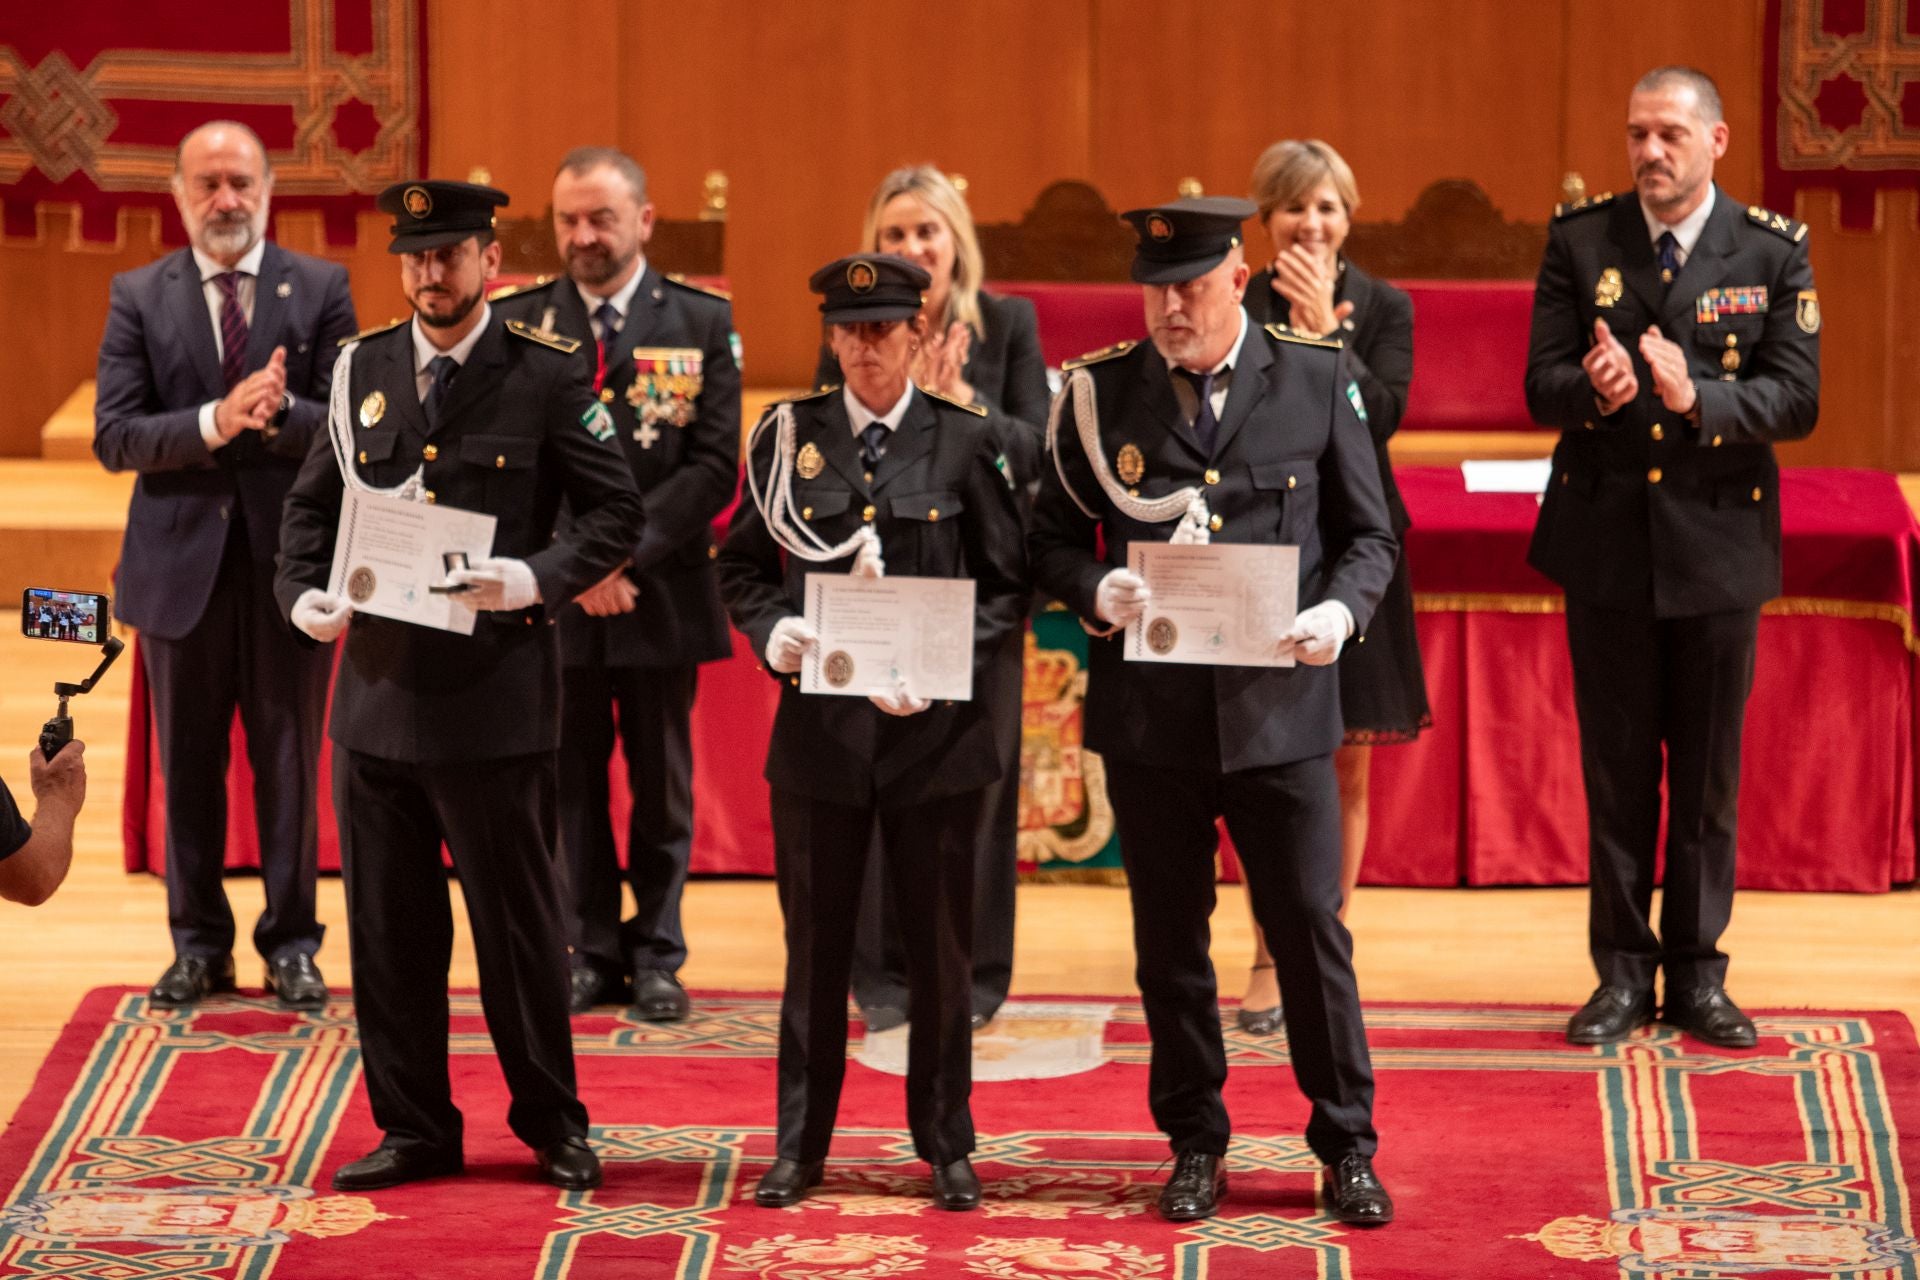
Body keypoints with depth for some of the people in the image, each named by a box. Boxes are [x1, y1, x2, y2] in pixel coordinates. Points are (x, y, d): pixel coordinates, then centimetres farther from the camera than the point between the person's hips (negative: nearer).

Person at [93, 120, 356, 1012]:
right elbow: (113, 436, -6)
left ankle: (291, 944, 14)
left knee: (290, 762, 5)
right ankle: (199, 946, 19)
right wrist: (214, 422, -20)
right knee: (188, 764, 9)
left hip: (289, 559, -1)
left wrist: (280, 414, -24)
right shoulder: (139, 297, 3)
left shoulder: (321, 289, 1)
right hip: (181, 560, 1)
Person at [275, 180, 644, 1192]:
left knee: (519, 921, 3)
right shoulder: (361, 369, 9)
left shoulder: (548, 377, -3)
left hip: (495, 690, -4)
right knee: (388, 924, 8)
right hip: (376, 682, 4)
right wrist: (304, 594, -1)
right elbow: (312, 502, 17)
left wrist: (534, 580, -18)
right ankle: (414, 1129, 19)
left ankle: (553, 1125, 17)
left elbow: (615, 511, -3)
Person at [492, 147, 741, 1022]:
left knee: (663, 782, 6)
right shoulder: (519, 321, 3)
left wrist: (627, 551, -15)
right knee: (570, 780, 6)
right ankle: (591, 952, 14)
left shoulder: (701, 321, 1)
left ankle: (656, 956, 14)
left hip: (661, 588, -1)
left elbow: (714, 464, -5)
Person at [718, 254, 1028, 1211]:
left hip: (936, 727, -1)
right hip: (820, 723, 1)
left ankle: (946, 1147, 17)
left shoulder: (965, 442, 1)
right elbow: (741, 567, 11)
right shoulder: (789, 437, 5)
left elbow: (1006, 586, 2)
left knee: (940, 949, 6)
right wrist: (771, 632, -9)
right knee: (816, 945, 7)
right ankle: (800, 1145, 17)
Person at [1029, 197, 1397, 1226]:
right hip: (1149, 714, 1)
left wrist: (1340, 610, -13)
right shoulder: (1099, 393, 3)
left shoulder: (1317, 381, 3)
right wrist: (1095, 591, -14)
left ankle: (1346, 1148, 13)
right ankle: (1195, 1149, 21)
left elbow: (1369, 535, 7)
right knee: (1170, 941, 9)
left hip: (1279, 706, -1)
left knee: (1311, 929, 1)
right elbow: (1053, 541, 8)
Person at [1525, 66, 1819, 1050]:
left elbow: (1797, 397, -9)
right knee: (1616, 770, 7)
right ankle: (1623, 971, 15)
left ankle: (1698, 971, 16)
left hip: (1718, 538, -1)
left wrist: (1700, 397, -26)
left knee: (1708, 773, 7)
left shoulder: (1771, 252, -2)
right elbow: (1541, 386, -3)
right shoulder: (1578, 240, 1)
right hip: (1606, 539, 1)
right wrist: (1594, 388, -26)